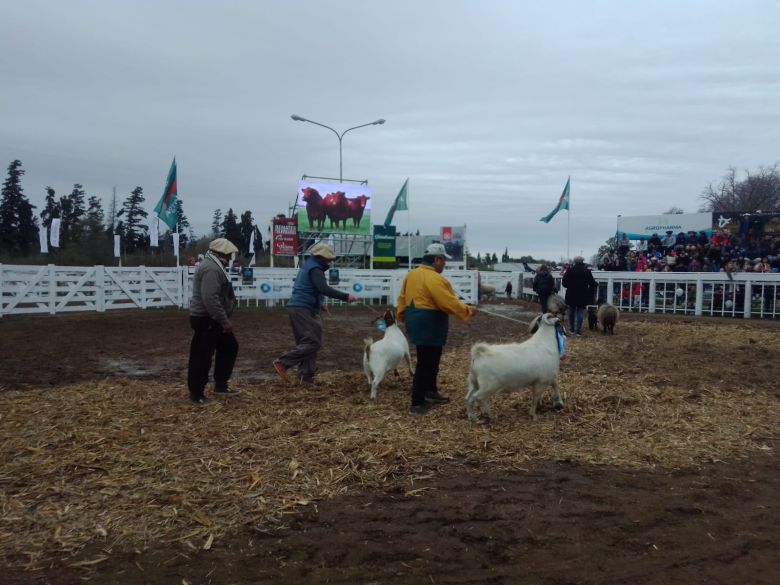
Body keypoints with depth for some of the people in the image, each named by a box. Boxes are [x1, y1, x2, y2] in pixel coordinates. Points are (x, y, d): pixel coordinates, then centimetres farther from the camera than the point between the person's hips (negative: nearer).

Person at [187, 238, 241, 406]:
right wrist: (224, 321, -24)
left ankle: (220, 385, 24)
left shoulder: (214, 265, 15)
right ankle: (196, 393, 10)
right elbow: (210, 299, -29)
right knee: (202, 357, -2)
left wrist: (224, 319, 24)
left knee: (229, 347, 16)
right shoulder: (211, 268, -20)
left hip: (213, 319, 11)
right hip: (206, 320, -11)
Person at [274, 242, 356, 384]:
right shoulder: (315, 268, -11)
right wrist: (345, 297, -23)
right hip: (302, 310, -11)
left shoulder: (308, 266, 21)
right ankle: (282, 362, -12)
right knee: (314, 342, -11)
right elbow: (324, 289, -24)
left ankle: (305, 375, 11)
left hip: (298, 308, 11)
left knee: (307, 341, 11)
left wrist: (320, 303, 25)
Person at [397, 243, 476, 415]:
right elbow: (449, 302, -22)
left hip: (416, 322, 10)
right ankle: (417, 404, -1)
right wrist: (467, 310, -9)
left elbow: (403, 298, 17)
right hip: (428, 326, -10)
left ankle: (430, 392, 35)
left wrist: (402, 315, 28)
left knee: (430, 360, 22)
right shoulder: (434, 279, -20)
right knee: (425, 364, -4)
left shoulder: (412, 274, 10)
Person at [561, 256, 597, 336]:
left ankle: (571, 329, 19)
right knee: (580, 312, 3)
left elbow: (564, 283, -4)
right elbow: (592, 283, -4)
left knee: (571, 312, 14)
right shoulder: (586, 271, -3)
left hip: (571, 295, 0)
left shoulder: (570, 270, -5)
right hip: (582, 296, 0)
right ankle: (578, 330, -1)